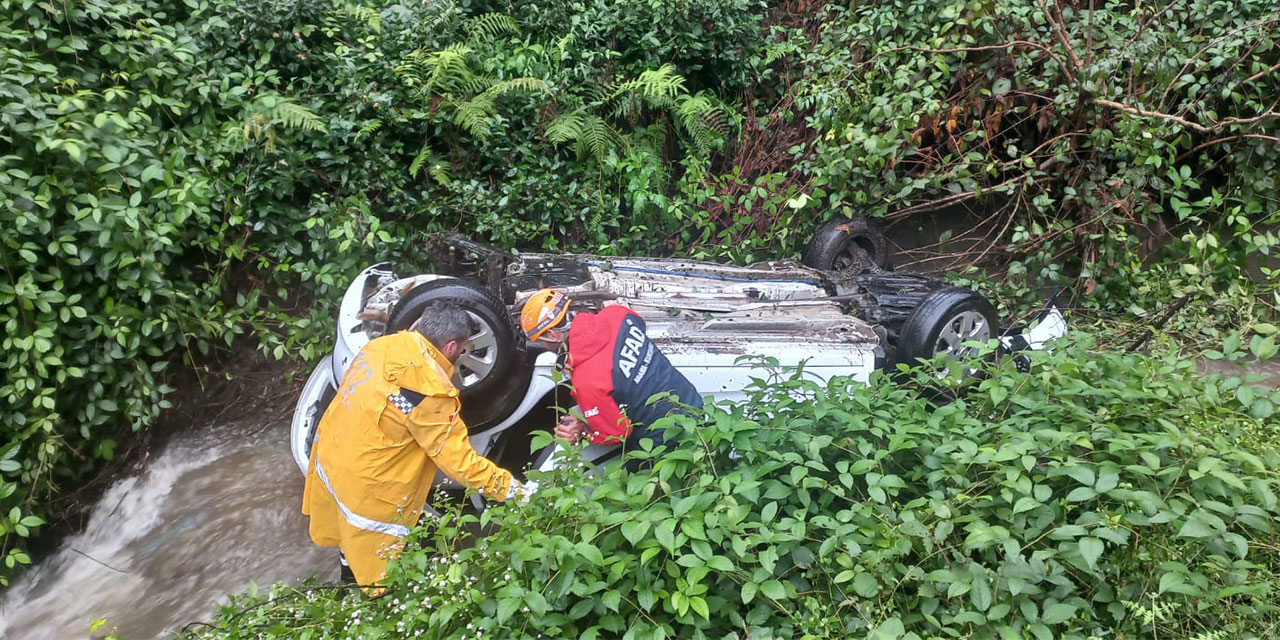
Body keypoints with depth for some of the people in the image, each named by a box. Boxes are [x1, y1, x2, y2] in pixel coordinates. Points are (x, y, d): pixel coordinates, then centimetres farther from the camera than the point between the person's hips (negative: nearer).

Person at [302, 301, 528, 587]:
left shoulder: (382, 345, -7)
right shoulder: (430, 392, -29)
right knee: (377, 572, 16)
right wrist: (513, 489, -19)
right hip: (366, 485, -8)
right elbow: (459, 461, -26)